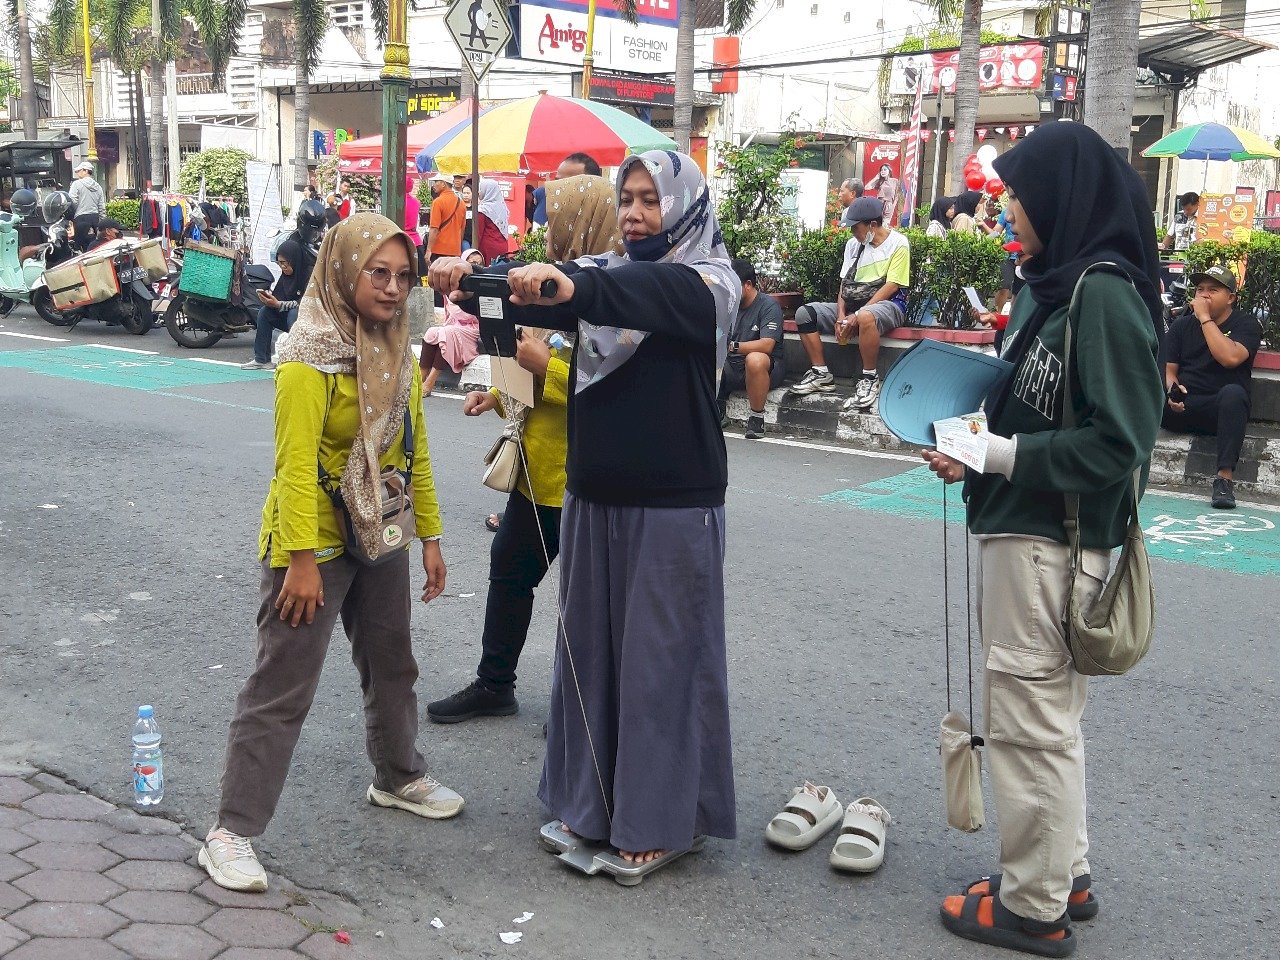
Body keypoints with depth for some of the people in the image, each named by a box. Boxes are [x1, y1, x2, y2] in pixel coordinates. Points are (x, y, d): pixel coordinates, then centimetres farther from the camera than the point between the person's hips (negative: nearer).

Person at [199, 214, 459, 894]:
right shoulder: (311, 358, -18)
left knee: (391, 663, 21)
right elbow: (295, 463, -22)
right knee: (282, 688, -4)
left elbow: (414, 450, 10)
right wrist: (302, 559, -25)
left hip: (379, 535, 8)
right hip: (314, 539, -7)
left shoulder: (399, 353, 5)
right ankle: (232, 831, 5)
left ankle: (398, 777, 43)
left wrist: (429, 537, 9)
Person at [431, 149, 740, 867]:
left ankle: (662, 815, 16)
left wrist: (574, 284, -48)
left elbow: (654, 292, -29)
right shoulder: (607, 274, 11)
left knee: (662, 654, 2)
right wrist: (472, 277, -27)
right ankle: (594, 799, 27)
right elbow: (533, 299, -6)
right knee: (590, 646, 12)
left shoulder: (709, 280, -6)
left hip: (672, 504, -6)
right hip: (594, 495, 6)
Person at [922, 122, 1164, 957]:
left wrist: (998, 456, -20)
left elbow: (1118, 442, -21)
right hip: (1026, 528, 9)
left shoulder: (1105, 294, -18)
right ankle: (1065, 874, 34)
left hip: (1051, 542, -9)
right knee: (1049, 714, 19)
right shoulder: (1052, 285, 9)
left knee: (1032, 721, 2)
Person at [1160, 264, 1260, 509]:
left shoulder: (1246, 324, 4)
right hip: (1181, 407, 3)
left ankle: (1225, 477, -43)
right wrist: (1171, 389, -15)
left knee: (1233, 392, -38)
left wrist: (1205, 318, -12)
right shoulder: (1182, 325, 16)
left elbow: (1230, 358, -17)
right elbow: (1169, 370, 9)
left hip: (1222, 410, -3)